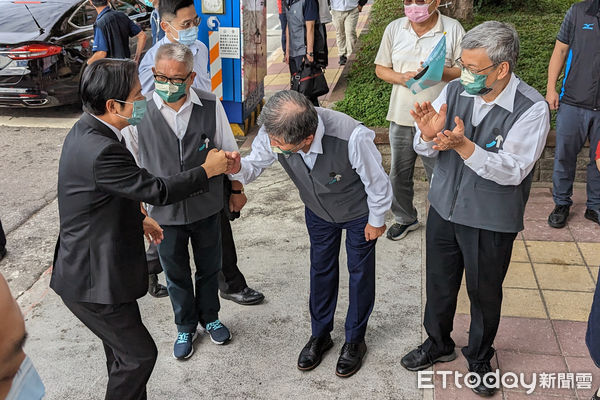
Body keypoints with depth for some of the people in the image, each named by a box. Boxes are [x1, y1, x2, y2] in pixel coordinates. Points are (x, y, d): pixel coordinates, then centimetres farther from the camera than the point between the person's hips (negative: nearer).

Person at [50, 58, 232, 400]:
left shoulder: (86, 131, 2)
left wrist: (137, 219, 23)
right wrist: (208, 170, -10)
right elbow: (158, 191, -23)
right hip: (93, 281, -10)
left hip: (95, 266, 10)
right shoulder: (101, 151, -31)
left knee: (124, 352, 23)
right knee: (139, 354, 5)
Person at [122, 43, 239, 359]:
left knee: (209, 267, 20)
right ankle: (185, 327, 42)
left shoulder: (211, 106, -14)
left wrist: (237, 190, 11)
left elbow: (229, 151, 2)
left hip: (206, 207, 1)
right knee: (176, 274, 17)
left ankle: (209, 317, 47)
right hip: (164, 211, 0)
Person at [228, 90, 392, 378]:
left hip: (358, 211, -3)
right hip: (318, 210, 4)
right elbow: (255, 164, -12)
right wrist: (238, 168, -36)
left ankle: (355, 340, 36)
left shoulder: (352, 137, -45)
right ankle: (320, 334, 41)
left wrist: (376, 221, -10)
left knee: (360, 272, 12)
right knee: (321, 269, 18)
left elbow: (377, 182, -26)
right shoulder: (273, 133, -33)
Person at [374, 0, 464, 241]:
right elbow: (380, 68, 7)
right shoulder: (394, 28, 2)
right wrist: (401, 77, -13)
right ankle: (405, 218, 37)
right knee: (399, 174, 15)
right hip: (401, 116, 3)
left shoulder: (453, 29, -7)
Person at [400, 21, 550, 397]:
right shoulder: (455, 90, -8)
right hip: (444, 208, 4)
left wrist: (463, 146, -37)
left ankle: (480, 358, 41)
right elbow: (425, 150, -4)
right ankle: (438, 344, 45)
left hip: (491, 223, -3)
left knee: (485, 293, 15)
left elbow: (513, 170, -25)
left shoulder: (532, 109, -19)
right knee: (439, 283, 19)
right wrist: (428, 135, -28)